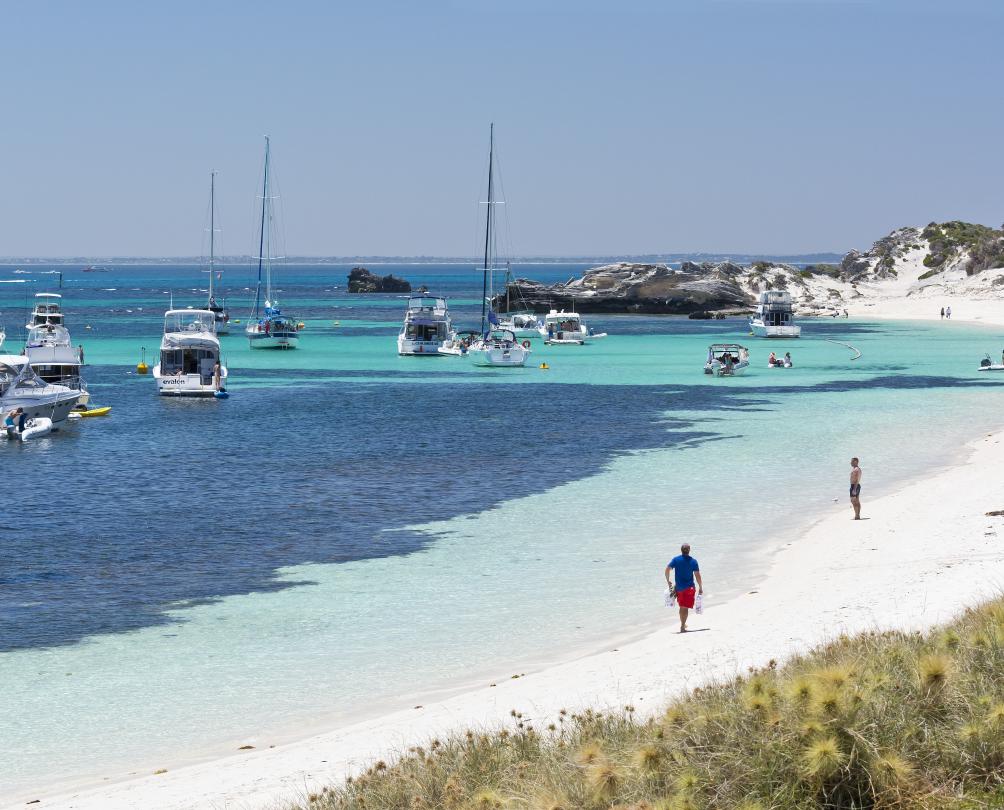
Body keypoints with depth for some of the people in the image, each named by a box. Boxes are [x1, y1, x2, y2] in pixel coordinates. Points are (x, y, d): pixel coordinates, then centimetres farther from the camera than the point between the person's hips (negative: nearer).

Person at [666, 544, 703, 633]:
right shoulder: (693, 561, -7)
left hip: (679, 587, 2)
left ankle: (683, 624, 31)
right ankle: (682, 626, -9)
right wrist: (700, 588, -2)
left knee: (682, 607, 20)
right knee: (685, 608, -1)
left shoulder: (676, 559, -3)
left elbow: (667, 569, -11)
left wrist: (668, 581, 4)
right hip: (689, 588, -2)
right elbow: (697, 575, -9)